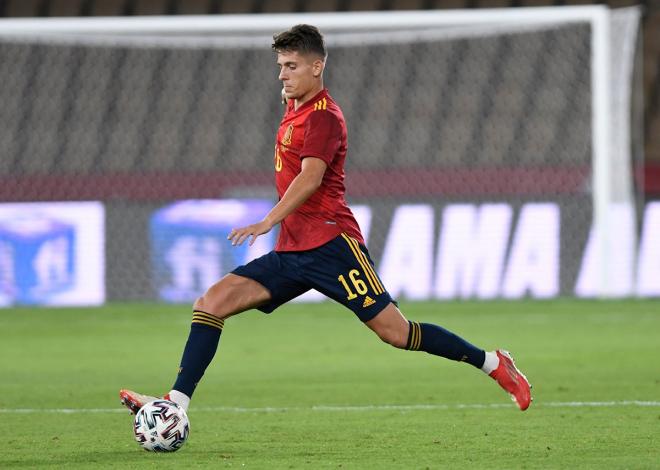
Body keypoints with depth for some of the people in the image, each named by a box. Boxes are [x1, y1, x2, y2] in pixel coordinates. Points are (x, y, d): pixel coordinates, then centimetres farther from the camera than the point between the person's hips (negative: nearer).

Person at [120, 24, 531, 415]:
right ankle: (176, 403, -13)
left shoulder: (323, 116, -11)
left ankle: (493, 363, 7)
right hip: (292, 252, 9)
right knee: (212, 302, -7)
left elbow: (311, 177, -26)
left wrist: (269, 221, -38)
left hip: (331, 244, -9)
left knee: (396, 333, -9)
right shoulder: (295, 108, 17)